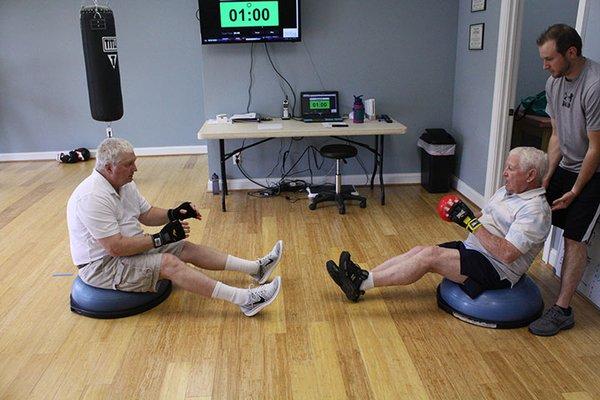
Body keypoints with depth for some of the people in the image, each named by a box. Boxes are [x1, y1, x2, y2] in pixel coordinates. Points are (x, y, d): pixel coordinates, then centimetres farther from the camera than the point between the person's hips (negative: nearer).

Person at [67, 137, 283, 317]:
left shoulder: (125, 183, 3)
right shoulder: (93, 197, -27)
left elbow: (146, 214, 12)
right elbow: (116, 247, -30)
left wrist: (173, 214, -8)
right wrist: (161, 238, -26)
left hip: (130, 248, 10)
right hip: (101, 266, -10)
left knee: (187, 248, -2)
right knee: (169, 263, -28)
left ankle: (256, 268, -2)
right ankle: (245, 300, -34)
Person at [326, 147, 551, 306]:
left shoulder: (535, 211, -17)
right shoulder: (507, 190, 13)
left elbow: (507, 253, -27)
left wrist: (471, 222, -25)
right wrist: (462, 217, -5)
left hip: (496, 270, -9)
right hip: (473, 249, 9)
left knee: (430, 255, -24)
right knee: (418, 250, -8)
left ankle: (362, 283, -23)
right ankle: (362, 278, -13)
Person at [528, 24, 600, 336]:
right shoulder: (554, 82, -2)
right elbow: (557, 135, 4)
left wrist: (575, 191, -13)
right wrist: (546, 177, -2)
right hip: (565, 166, 7)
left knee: (575, 239, -7)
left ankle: (562, 311, 2)